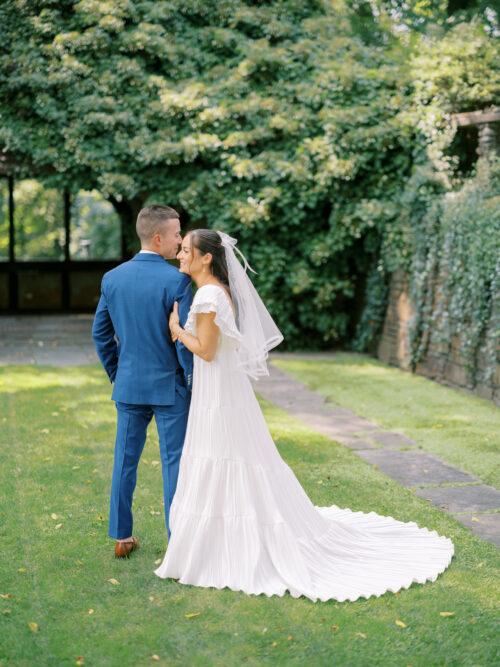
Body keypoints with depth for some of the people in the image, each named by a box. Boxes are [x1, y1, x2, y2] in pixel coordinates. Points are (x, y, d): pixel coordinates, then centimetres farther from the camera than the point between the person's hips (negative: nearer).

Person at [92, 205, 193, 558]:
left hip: (128, 385, 5)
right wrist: (192, 383, -3)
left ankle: (122, 537, 20)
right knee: (174, 463, 4)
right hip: (169, 386, -5)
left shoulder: (112, 278, 2)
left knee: (125, 460, 13)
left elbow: (100, 333, 9)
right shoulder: (177, 280, -15)